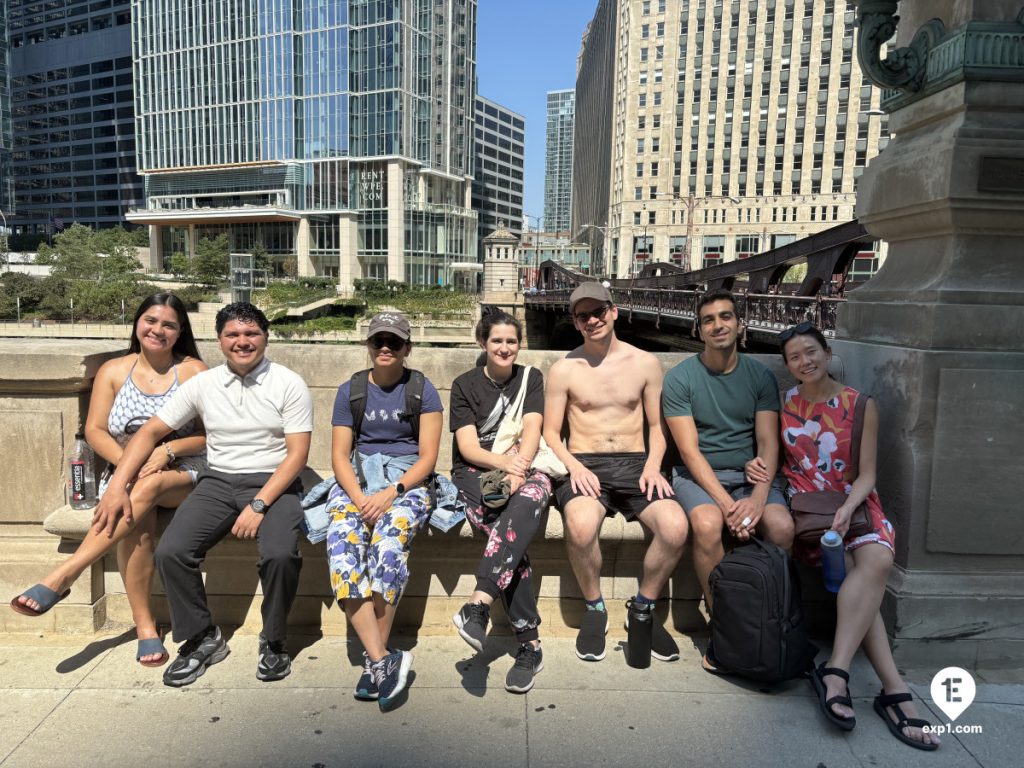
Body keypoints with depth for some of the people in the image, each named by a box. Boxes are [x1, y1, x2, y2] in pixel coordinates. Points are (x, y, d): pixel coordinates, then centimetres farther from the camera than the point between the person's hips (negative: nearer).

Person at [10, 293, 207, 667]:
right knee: (138, 521, -32)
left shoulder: (193, 371, 2)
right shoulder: (113, 370, 9)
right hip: (125, 473, 2)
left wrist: (168, 451, -19)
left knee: (146, 490, -37)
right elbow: (94, 430, 4)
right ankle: (144, 625, -23)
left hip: (183, 474, -1)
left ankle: (62, 576, -31)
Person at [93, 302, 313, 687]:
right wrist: (117, 485, -1)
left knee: (280, 554, -30)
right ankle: (202, 639, 5)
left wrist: (259, 505, -18)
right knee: (170, 551, -19)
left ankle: (273, 642, -2)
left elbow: (298, 453, -9)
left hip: (273, 483, -3)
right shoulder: (203, 384, 6)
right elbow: (151, 431, 10)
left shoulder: (288, 384, -4)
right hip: (217, 482, 4)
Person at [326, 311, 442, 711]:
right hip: (356, 479, 2)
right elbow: (339, 455, 6)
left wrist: (390, 494, -16)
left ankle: (373, 661, -19)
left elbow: (427, 457, -1)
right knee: (342, 544, -27)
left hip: (407, 480, -2)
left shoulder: (422, 390, 6)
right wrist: (359, 497, -12)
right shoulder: (350, 390, 12)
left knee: (389, 540, -32)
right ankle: (385, 660, -27)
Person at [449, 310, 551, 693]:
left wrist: (517, 471, -21)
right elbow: (468, 446, -2)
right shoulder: (465, 384, 9)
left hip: (525, 470, 1)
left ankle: (478, 604, -43)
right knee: (511, 531, -29)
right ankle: (529, 643, -25)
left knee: (528, 499, -36)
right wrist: (503, 462, -23)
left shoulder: (531, 378, 13)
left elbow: (532, 430, -2)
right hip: (476, 472, -1)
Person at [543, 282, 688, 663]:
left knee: (675, 527, -27)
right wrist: (574, 466, -12)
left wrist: (653, 465, -6)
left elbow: (657, 424, 12)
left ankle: (643, 608, 1)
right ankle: (594, 609, -5)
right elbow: (550, 432, 6)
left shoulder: (645, 363, 10)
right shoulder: (564, 369, 6)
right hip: (583, 464, -1)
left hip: (635, 463, 2)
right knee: (581, 525, -35)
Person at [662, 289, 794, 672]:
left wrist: (757, 497, -18)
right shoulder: (680, 378, -3)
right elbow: (689, 450, -9)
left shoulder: (760, 376, 6)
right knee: (707, 523, -34)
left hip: (749, 474, 3)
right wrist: (726, 503, -20)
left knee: (782, 527, -26)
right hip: (698, 475, -2)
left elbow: (768, 443, 0)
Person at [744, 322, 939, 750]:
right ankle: (894, 691, -22)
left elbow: (866, 476, -1)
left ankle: (835, 671, -30)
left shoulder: (859, 405, 3)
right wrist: (757, 466, -6)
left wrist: (847, 510, -19)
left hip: (854, 505, 1)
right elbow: (775, 458, 17)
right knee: (863, 570, -26)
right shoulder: (784, 404, 7)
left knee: (877, 560, -31)